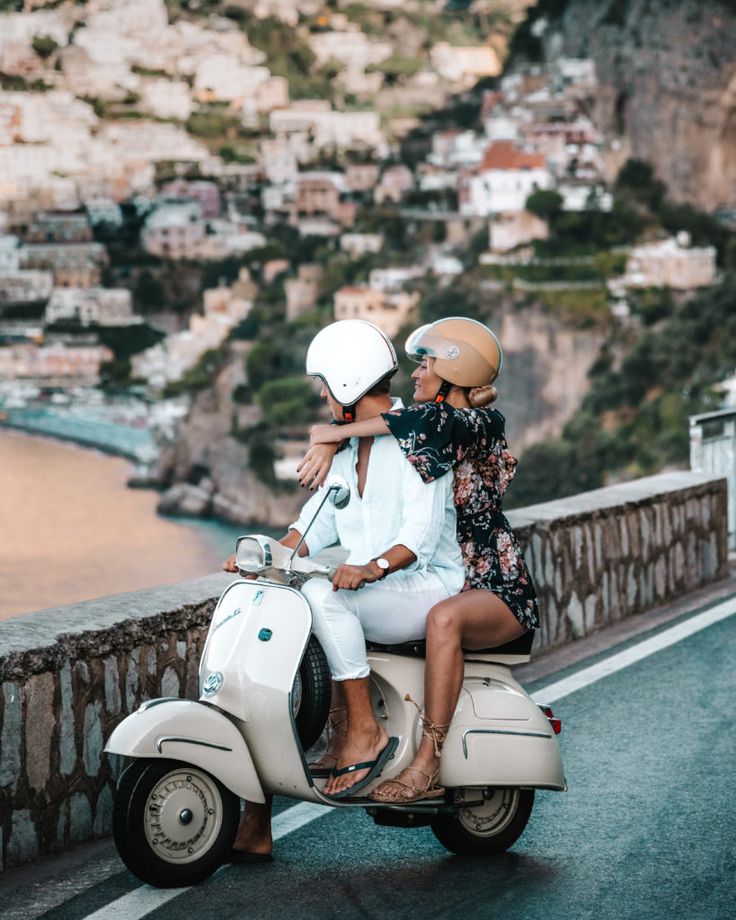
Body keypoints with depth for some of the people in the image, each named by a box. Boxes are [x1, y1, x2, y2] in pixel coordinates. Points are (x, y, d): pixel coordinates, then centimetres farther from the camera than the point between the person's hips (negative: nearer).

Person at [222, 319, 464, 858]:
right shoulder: (350, 447, 17)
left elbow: (423, 530, -22)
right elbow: (320, 519, 14)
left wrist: (372, 567, -38)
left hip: (426, 588, -8)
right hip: (368, 595, 8)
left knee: (324, 597, -34)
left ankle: (366, 733, -23)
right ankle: (256, 825, -8)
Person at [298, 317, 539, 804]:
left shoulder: (484, 422, -11)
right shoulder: (422, 416, 11)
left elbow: (434, 421, -30)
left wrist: (339, 432, -27)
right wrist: (328, 443, -17)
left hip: (496, 590, -8)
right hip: (434, 579, 8)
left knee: (444, 619, -39)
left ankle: (427, 765, -38)